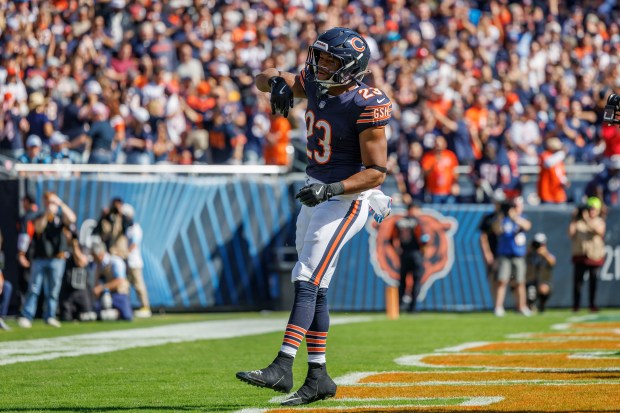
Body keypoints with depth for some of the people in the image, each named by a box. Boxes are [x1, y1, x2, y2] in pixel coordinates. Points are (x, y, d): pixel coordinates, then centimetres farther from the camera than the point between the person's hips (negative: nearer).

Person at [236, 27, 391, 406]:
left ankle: (283, 368, -27)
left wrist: (331, 189, -30)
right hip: (318, 192, 9)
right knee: (314, 288, 10)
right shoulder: (315, 84, 3)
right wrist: (277, 83, -8)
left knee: (307, 280, -19)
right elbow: (264, 77, 16)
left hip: (346, 198, -9)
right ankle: (318, 377, 15)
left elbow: (377, 172, -20)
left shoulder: (367, 105, -20)